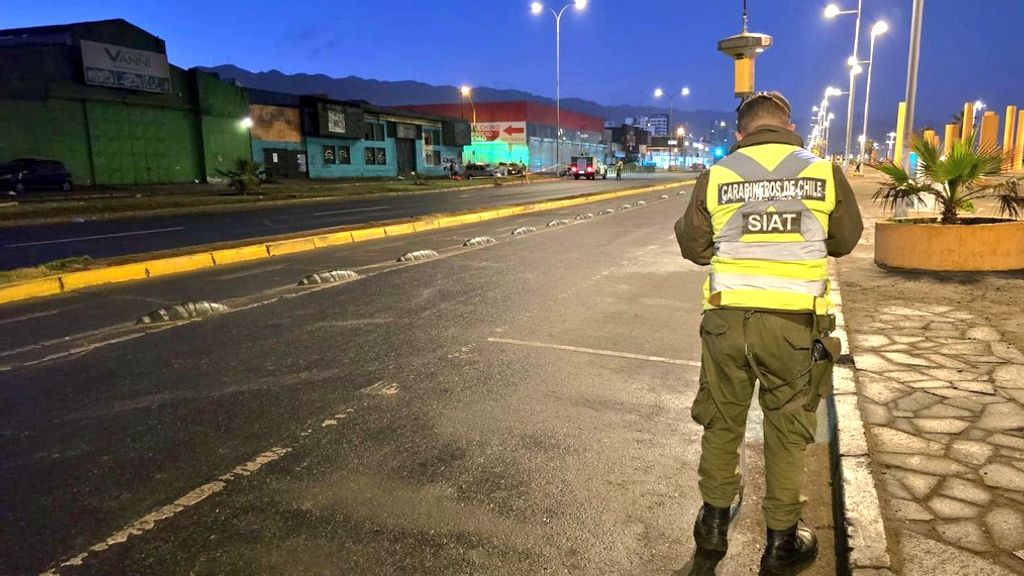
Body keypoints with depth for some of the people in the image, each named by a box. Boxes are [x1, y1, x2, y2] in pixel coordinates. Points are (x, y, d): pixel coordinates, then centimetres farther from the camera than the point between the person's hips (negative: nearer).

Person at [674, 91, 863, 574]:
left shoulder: (715, 176, -2)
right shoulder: (824, 172, -1)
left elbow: (693, 247, 6)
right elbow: (845, 240, 12)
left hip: (727, 318, 1)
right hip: (794, 323, 0)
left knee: (721, 421, 18)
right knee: (788, 431, 14)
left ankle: (714, 521, 33)